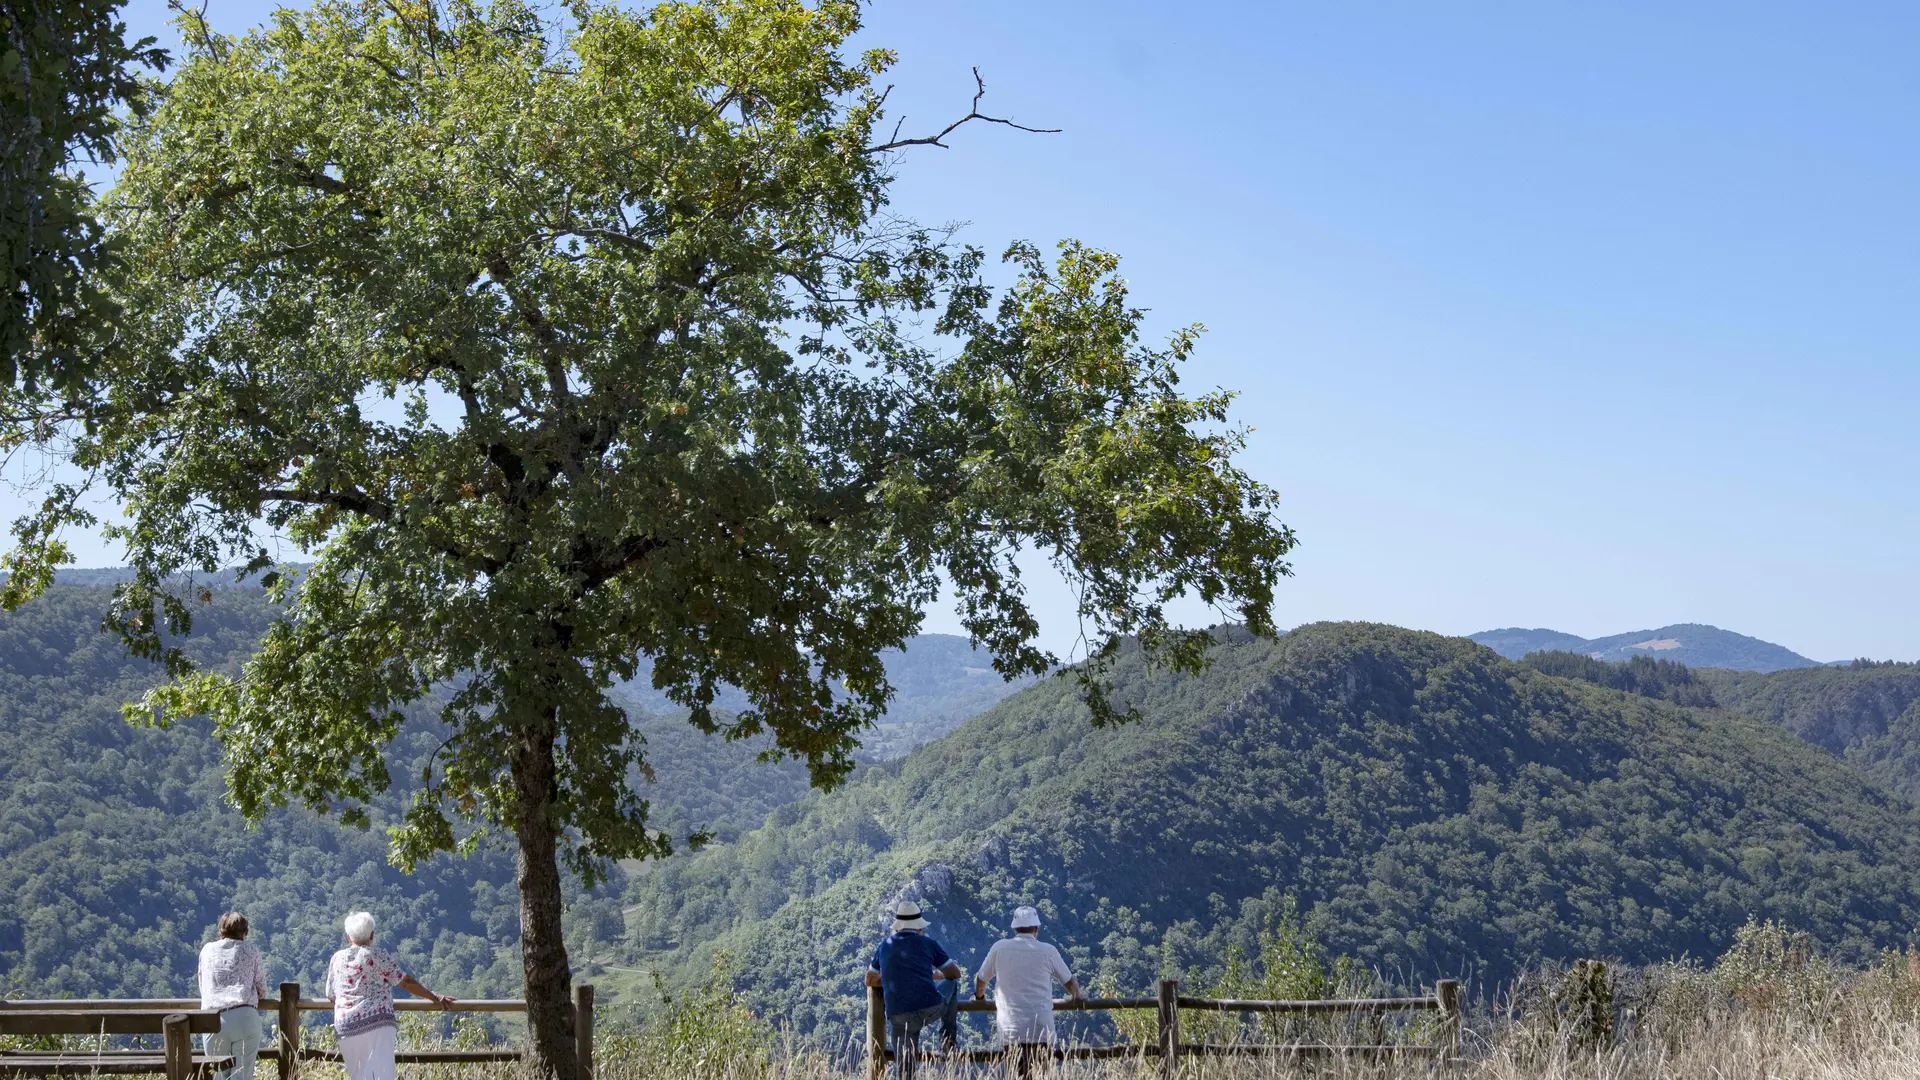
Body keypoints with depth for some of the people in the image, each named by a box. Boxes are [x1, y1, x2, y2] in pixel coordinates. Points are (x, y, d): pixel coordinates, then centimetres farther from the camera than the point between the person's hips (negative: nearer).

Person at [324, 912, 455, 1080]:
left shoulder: (336, 959, 12)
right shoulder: (377, 957, 0)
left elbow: (331, 994, 21)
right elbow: (407, 982, 0)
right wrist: (435, 997, 9)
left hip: (345, 1024, 4)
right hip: (376, 1022, -4)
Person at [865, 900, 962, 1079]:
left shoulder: (884, 947, 14)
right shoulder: (928, 944, 6)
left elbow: (870, 981, 27)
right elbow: (955, 974, 15)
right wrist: (938, 974, 37)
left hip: (899, 1017, 1)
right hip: (931, 1009, -1)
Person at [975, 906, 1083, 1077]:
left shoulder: (1000, 948, 6)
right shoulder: (1048, 951, 5)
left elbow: (980, 980, 21)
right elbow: (1070, 982, 20)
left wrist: (979, 996, 43)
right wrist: (1077, 996, 42)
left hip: (1012, 1029, 1)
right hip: (1041, 1029, -1)